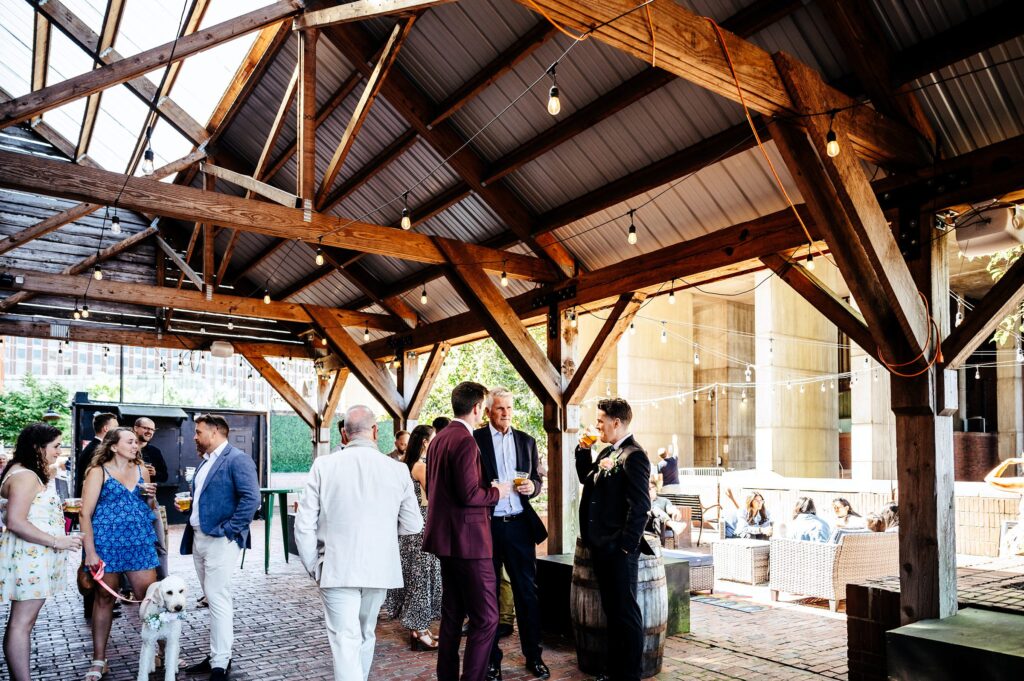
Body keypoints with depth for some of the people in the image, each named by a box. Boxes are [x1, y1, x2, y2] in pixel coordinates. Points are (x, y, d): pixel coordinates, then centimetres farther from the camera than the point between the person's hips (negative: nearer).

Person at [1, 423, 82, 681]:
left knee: (21, 621, 13)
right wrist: (56, 541, -21)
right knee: (21, 623, -7)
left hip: (32, 556, 11)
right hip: (29, 557, -11)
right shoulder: (25, 476, -17)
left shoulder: (28, 473, 15)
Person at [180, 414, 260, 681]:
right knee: (214, 599, 15)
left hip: (220, 541, -9)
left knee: (217, 598, -8)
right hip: (199, 539, 9)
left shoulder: (237, 459, -12)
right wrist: (187, 503, 9)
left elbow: (251, 498, -20)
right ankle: (217, 655, 25)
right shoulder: (205, 462, 17)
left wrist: (228, 529, -19)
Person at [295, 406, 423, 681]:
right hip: (379, 568, 3)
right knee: (366, 635, 22)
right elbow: (413, 525, 1)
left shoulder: (323, 466, -9)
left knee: (345, 641, 1)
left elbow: (304, 525, -7)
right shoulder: (397, 470, -6)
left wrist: (313, 566, 7)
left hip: (337, 569, -2)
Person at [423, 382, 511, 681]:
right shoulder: (465, 441, -17)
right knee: (485, 618, -4)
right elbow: (469, 494, -23)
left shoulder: (438, 439, 12)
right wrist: (497, 491, -6)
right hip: (468, 539, -10)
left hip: (445, 538, 10)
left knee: (452, 614, 19)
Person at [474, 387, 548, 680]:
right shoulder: (474, 439, -2)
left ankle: (533, 655, 19)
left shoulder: (526, 441, 11)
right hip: (487, 525, -3)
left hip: (519, 524, 3)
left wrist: (532, 486, -7)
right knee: (488, 593, 9)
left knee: (528, 592, 7)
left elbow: (536, 480, 14)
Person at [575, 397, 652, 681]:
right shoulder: (607, 452, 12)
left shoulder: (633, 455, -16)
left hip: (619, 548, -9)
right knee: (612, 610, 19)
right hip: (601, 545, 9)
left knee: (625, 612, 3)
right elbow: (586, 479, 24)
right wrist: (583, 451, 11)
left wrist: (626, 545, -19)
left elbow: (640, 505, -20)